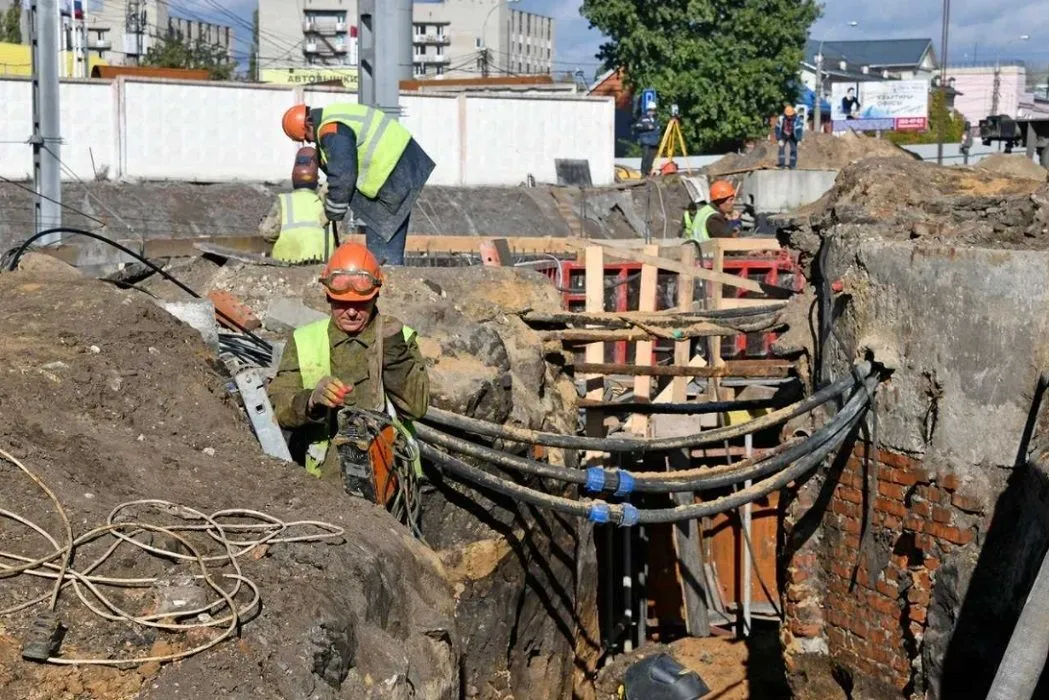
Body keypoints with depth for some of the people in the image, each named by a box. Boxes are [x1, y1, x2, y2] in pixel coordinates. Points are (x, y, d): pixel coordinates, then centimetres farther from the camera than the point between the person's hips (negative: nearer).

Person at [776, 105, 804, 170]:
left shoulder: (797, 119, -25)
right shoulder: (781, 118, -23)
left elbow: (799, 129, -19)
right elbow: (778, 129, -15)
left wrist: (799, 140, -20)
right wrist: (779, 139, -18)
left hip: (792, 136, -1)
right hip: (783, 135, 1)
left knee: (793, 149, -7)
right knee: (781, 148, -8)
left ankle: (792, 165, 0)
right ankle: (782, 164, -3)